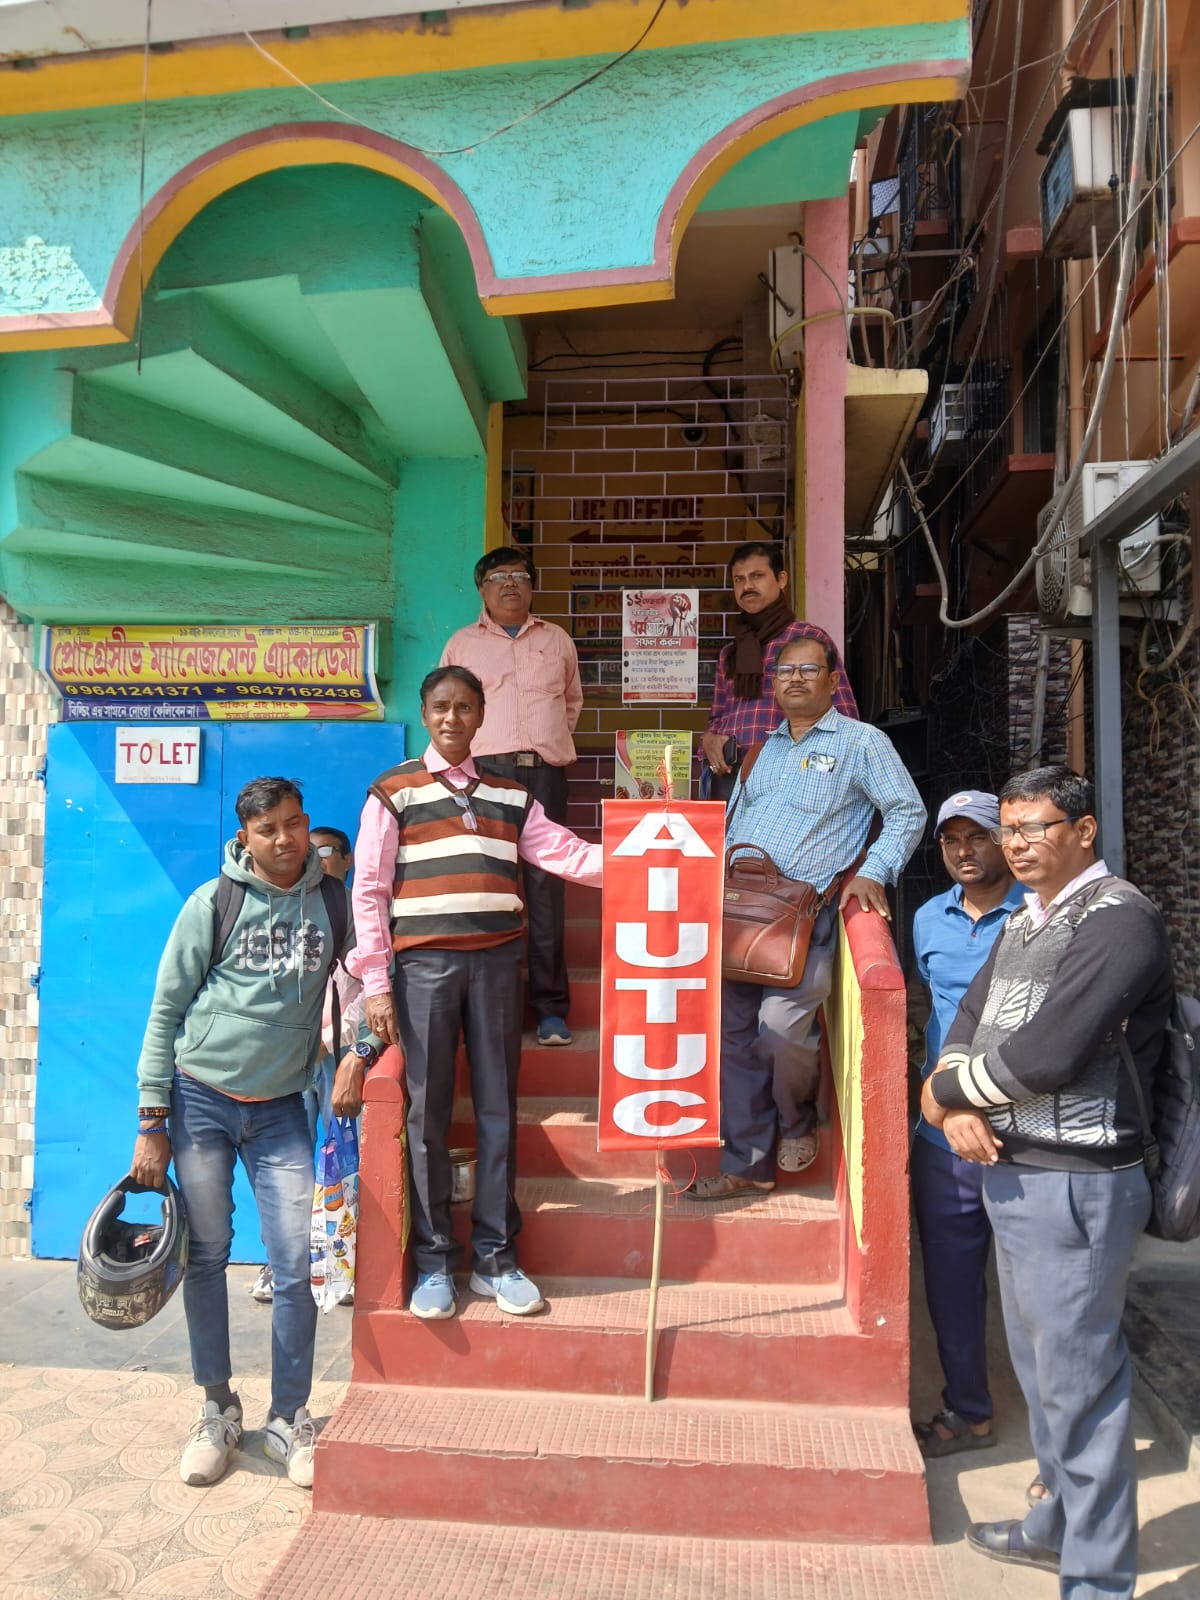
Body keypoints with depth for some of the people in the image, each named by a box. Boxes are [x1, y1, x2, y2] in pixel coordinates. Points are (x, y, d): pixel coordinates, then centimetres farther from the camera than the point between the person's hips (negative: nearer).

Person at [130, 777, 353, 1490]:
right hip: (200, 1097, -1)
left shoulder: (332, 902, 1)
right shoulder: (213, 904, -6)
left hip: (281, 1107, 2)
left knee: (297, 1265, -1)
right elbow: (166, 1012, -3)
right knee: (207, 1257, 8)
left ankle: (291, 1419, 16)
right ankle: (218, 1410, 26)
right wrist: (151, 1123, -4)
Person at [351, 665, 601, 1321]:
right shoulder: (393, 792, 5)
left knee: (498, 1107, 5)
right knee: (428, 1111, 2)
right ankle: (433, 1261, 15)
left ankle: (496, 1258, 17)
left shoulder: (510, 794, 14)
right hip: (423, 963, -2)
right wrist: (376, 983, -6)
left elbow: (566, 854, 4)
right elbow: (369, 891, 1)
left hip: (496, 960, 3)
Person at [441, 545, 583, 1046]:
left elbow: (572, 699, 30)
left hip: (544, 773, 1)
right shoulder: (462, 643, 16)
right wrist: (472, 744, 10)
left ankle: (551, 1007, 0)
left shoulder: (556, 639, 19)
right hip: (484, 770, 0)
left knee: (546, 885, -4)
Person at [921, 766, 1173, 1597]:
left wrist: (946, 1089, -10)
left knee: (1081, 1384, 3)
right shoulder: (1025, 920, 12)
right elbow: (969, 1020, 12)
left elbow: (1048, 1052, -24)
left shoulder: (1118, 919, -16)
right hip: (1012, 1172, 9)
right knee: (1041, 1367, 22)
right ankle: (1059, 1523, 41)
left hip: (1075, 1184, -9)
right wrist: (957, 1109, -8)